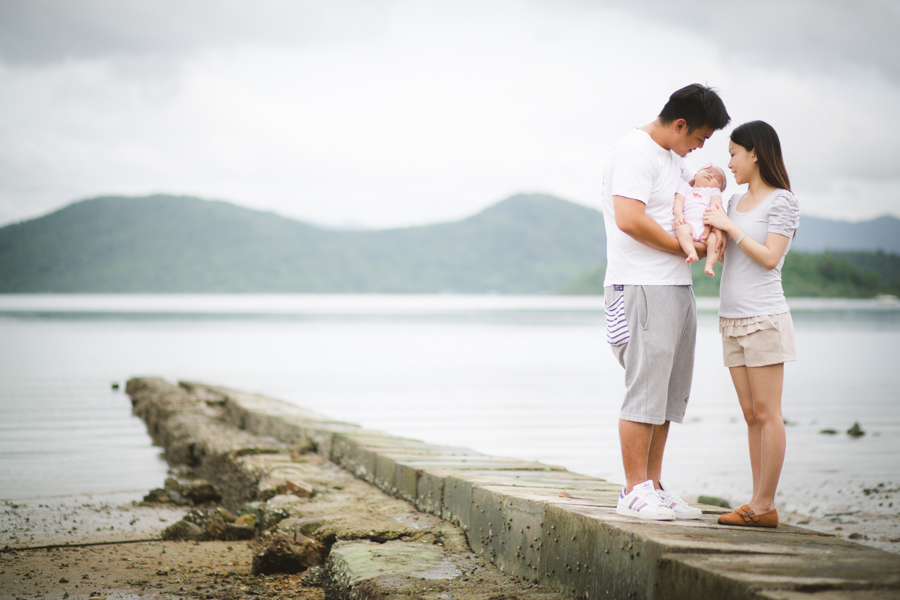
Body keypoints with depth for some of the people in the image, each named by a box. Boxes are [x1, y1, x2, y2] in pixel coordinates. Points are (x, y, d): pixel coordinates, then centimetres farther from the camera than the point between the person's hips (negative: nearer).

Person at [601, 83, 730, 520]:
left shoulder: (673, 157, 20)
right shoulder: (635, 152, -11)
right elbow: (629, 219, -23)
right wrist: (683, 247, -14)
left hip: (678, 287, 10)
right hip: (642, 287, -10)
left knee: (670, 391, 10)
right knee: (645, 389, -9)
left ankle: (652, 486, 16)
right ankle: (634, 491, -4)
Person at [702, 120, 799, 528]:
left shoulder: (782, 201, -5)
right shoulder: (735, 201, 17)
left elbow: (769, 257, -14)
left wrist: (730, 227, -12)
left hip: (764, 318, -7)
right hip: (732, 318, 7)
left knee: (766, 413, -6)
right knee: (750, 415, 7)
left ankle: (764, 505, -5)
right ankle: (759, 503, 9)